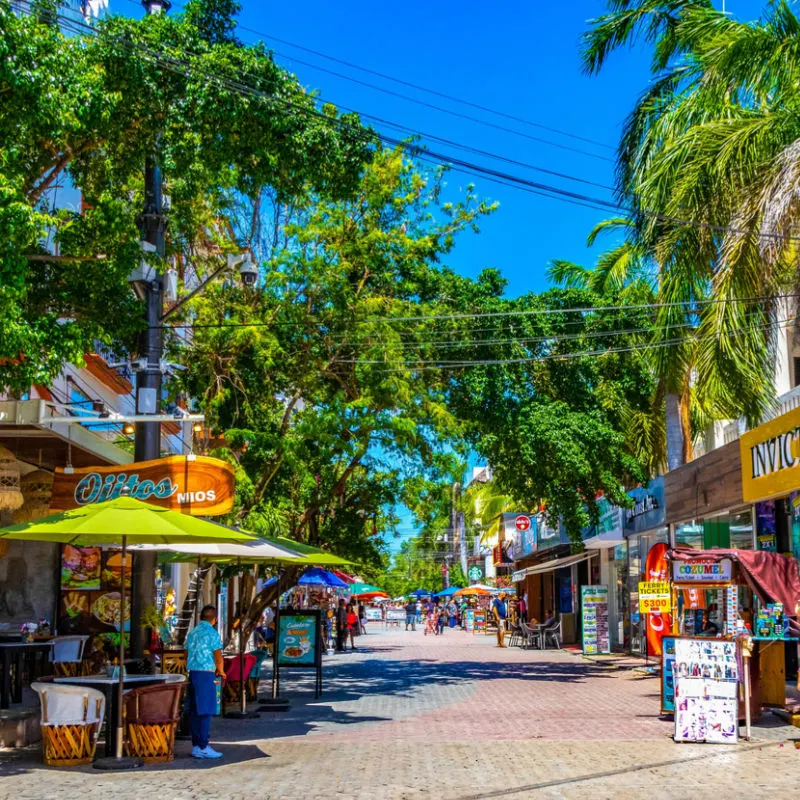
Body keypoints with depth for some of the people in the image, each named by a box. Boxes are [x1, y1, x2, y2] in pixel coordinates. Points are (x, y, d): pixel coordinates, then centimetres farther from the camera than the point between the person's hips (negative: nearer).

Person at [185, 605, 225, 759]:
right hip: (206, 674, -7)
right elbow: (218, 657, -10)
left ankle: (196, 746, 13)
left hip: (192, 672, 7)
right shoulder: (212, 633, -9)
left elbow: (190, 654, 16)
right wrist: (221, 672, 9)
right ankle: (203, 748, -4)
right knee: (205, 711, -4)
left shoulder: (192, 632, 13)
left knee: (195, 711, 10)